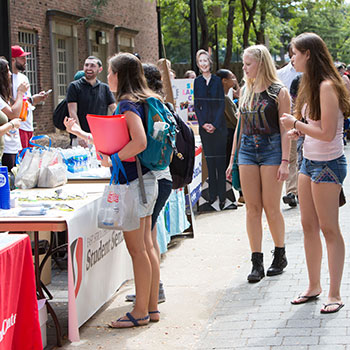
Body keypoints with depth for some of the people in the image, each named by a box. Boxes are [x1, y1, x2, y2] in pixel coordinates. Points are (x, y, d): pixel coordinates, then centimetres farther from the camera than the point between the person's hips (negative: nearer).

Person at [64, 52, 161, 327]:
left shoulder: (128, 104, -15)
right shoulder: (141, 101, 15)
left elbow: (139, 142, -29)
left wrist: (111, 160, -17)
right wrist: (80, 132, 27)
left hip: (133, 183, -10)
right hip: (146, 180, 10)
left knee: (137, 249, -2)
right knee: (147, 246, 13)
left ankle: (141, 312, 5)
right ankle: (152, 307, 20)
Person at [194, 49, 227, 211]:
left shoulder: (217, 80, 3)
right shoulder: (197, 82, 7)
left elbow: (222, 104, -1)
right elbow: (196, 105, 4)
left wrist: (215, 124, -10)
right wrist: (203, 123, -8)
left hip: (219, 126, -2)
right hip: (204, 126, 2)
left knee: (220, 159, -1)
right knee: (209, 160, 5)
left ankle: (222, 195, 3)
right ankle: (213, 193, 11)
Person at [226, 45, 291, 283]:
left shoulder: (279, 92, -3)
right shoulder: (245, 91, 13)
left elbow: (285, 129, -6)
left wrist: (285, 161, -14)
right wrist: (232, 160, 15)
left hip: (272, 149, -5)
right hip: (247, 150, 5)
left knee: (271, 207, -1)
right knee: (252, 208, 2)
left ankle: (280, 255, 19)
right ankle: (257, 263, 6)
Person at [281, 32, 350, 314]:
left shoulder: (327, 86, -19)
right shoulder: (312, 85, 10)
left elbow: (327, 133, -23)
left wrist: (296, 123, -12)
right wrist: (299, 130, 0)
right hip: (309, 161, 9)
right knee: (308, 226, 13)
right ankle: (314, 286, 24)